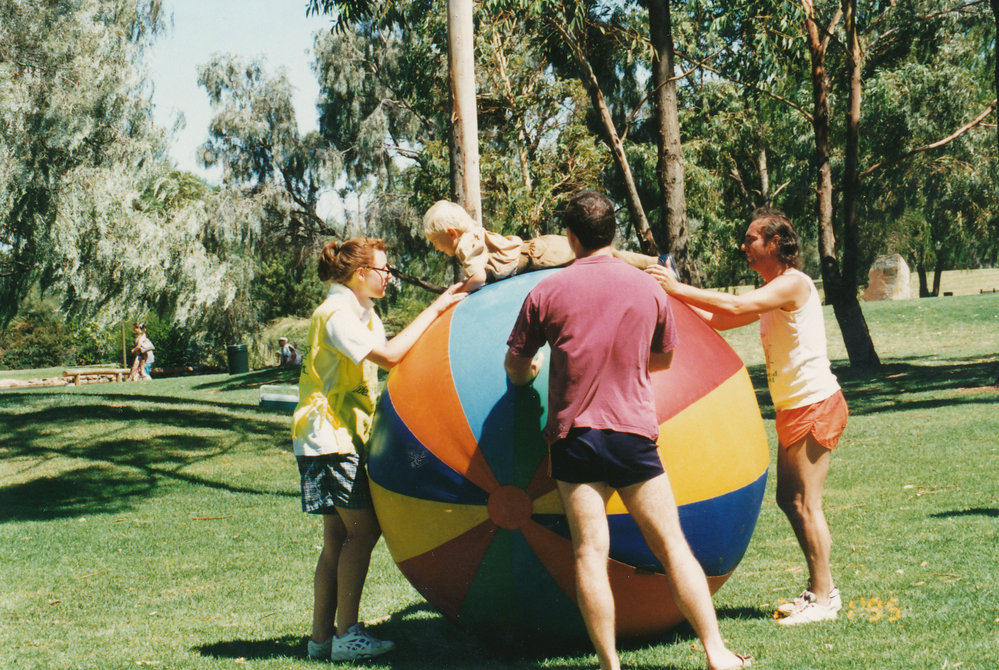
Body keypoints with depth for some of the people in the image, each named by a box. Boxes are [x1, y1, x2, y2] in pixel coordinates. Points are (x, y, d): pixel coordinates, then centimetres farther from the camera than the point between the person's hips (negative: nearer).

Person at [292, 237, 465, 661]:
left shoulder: (362, 312, 18)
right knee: (362, 529, -11)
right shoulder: (337, 313, -14)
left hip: (346, 433, 10)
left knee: (338, 538, 8)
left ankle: (322, 637, 10)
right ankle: (346, 634, -8)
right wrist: (434, 310, -21)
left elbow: (386, 359, 10)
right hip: (329, 434, -10)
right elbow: (389, 355, -25)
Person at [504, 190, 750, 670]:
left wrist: (529, 373, 31)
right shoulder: (647, 288, 4)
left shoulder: (545, 293, -2)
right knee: (672, 546, 5)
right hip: (633, 432, 1)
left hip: (573, 435, -1)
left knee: (590, 551, -1)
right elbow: (663, 359, 19)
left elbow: (515, 367, 7)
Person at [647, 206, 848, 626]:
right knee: (789, 499, 13)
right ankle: (820, 588, 21)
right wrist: (678, 299, 6)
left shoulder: (793, 283, -15)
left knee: (805, 503, -7)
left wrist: (680, 289, -23)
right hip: (793, 407, 10)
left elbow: (735, 306, -27)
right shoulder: (770, 293, 15)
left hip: (815, 404, -10)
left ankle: (823, 599, -1)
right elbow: (721, 320, 15)